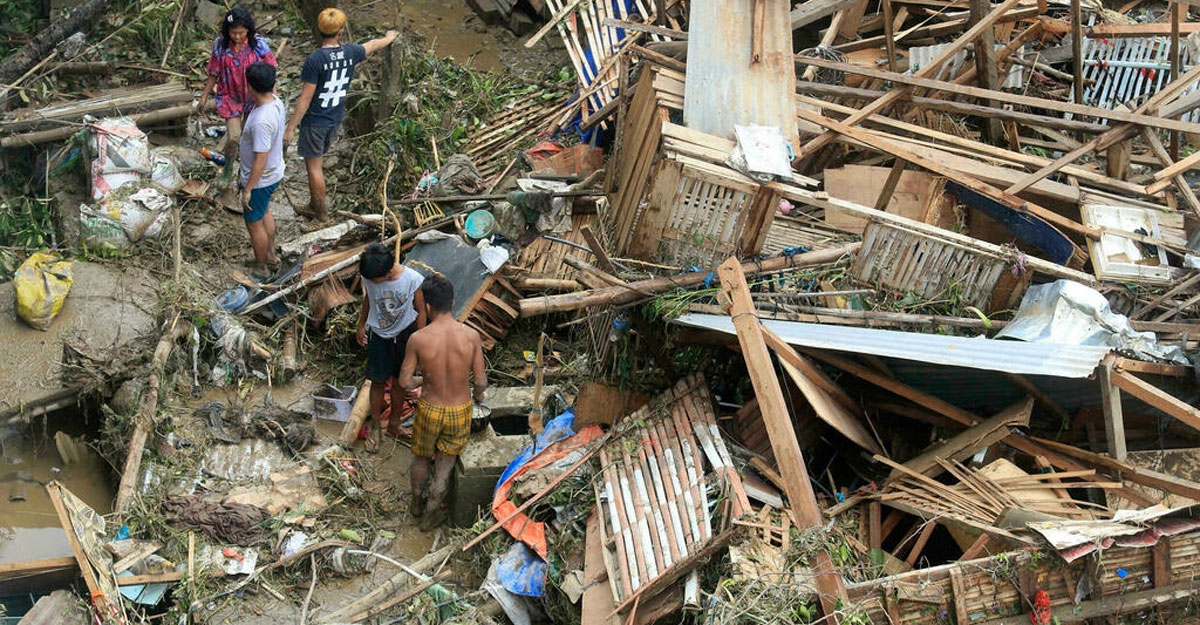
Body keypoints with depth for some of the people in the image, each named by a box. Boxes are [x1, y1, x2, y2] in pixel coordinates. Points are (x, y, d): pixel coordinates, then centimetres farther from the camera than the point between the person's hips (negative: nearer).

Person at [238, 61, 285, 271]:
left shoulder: (261, 121, -36)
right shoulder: (276, 103, -7)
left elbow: (261, 160, -31)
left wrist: (248, 189, -20)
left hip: (260, 179, -9)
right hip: (274, 172, 9)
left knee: (254, 222, 12)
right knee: (264, 213, 29)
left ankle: (262, 268, 29)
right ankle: (270, 254, 47)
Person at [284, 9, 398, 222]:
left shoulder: (314, 60, -24)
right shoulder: (350, 52, -8)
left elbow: (305, 98, -21)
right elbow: (374, 45, 15)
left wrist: (291, 128, -13)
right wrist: (389, 37, 38)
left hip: (315, 122, -6)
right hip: (335, 119, 6)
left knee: (314, 166, 6)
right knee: (317, 162, 23)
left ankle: (322, 213, 13)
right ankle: (314, 205, 34)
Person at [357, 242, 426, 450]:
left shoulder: (413, 280, -26)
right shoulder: (369, 278, -19)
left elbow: (421, 312, -12)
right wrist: (361, 326, 13)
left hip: (404, 335, -1)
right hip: (378, 336, 1)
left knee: (399, 381, 14)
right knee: (377, 381, 7)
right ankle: (376, 427, 24)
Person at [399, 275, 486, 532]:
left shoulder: (418, 339, -21)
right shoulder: (471, 336, -18)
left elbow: (405, 381, -11)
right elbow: (481, 381, -11)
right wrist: (478, 395, 13)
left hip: (430, 409, 0)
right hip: (460, 410, 0)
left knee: (421, 458, 28)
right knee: (445, 463, 23)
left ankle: (417, 502, 50)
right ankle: (431, 514, 38)